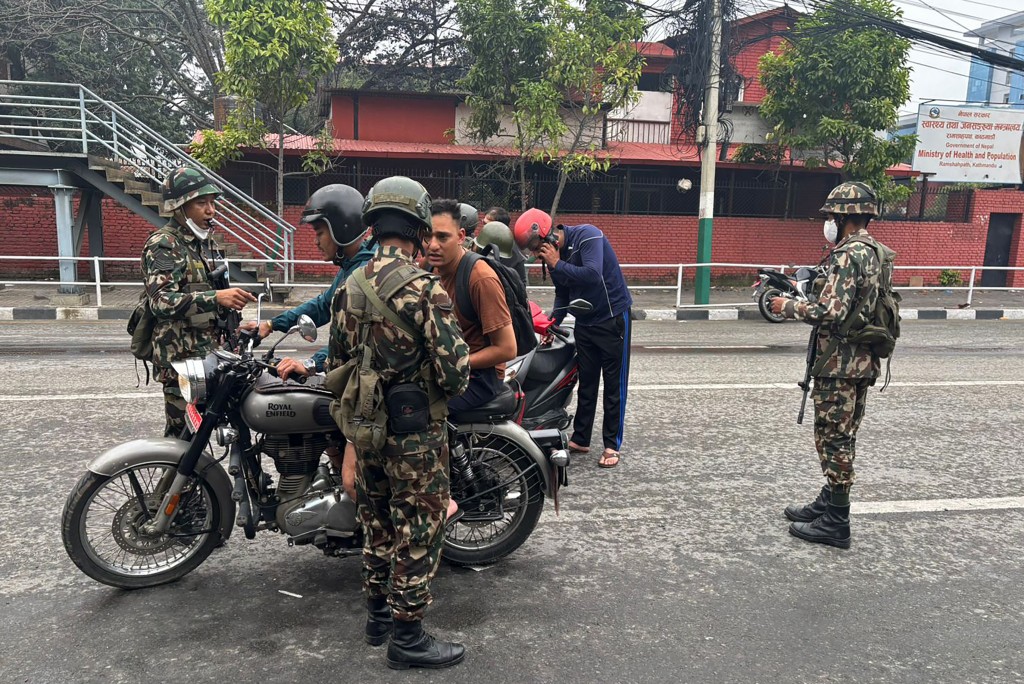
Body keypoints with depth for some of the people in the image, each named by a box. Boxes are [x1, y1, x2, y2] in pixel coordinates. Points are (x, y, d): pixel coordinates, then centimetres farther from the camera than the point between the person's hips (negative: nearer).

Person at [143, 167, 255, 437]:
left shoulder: (194, 243, 18)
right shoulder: (164, 245, -11)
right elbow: (162, 301, -26)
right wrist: (215, 297, -37)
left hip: (202, 353, 9)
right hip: (180, 357, -9)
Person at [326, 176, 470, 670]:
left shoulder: (347, 288, 3)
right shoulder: (425, 290, -20)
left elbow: (335, 366, 10)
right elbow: (455, 372, -22)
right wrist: (442, 391, 1)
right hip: (414, 434, -7)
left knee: (377, 524, 21)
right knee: (418, 533, 6)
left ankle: (378, 615, 37)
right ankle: (407, 638, 18)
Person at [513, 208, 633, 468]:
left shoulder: (587, 235, -20)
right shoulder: (553, 255, 2)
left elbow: (593, 275, -34)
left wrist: (557, 264, -25)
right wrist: (553, 323, -2)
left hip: (613, 317, -7)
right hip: (584, 322, 7)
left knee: (614, 384, 0)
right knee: (586, 382, 12)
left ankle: (612, 444, 7)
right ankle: (580, 439, 22)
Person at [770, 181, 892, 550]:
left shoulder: (848, 255, -18)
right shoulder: (874, 252, 14)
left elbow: (830, 311, -26)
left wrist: (788, 306, -11)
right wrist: (800, 290, 13)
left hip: (840, 363, -10)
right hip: (861, 361, 10)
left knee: (833, 439, -3)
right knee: (842, 438, 18)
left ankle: (835, 523, 5)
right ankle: (829, 502, 30)